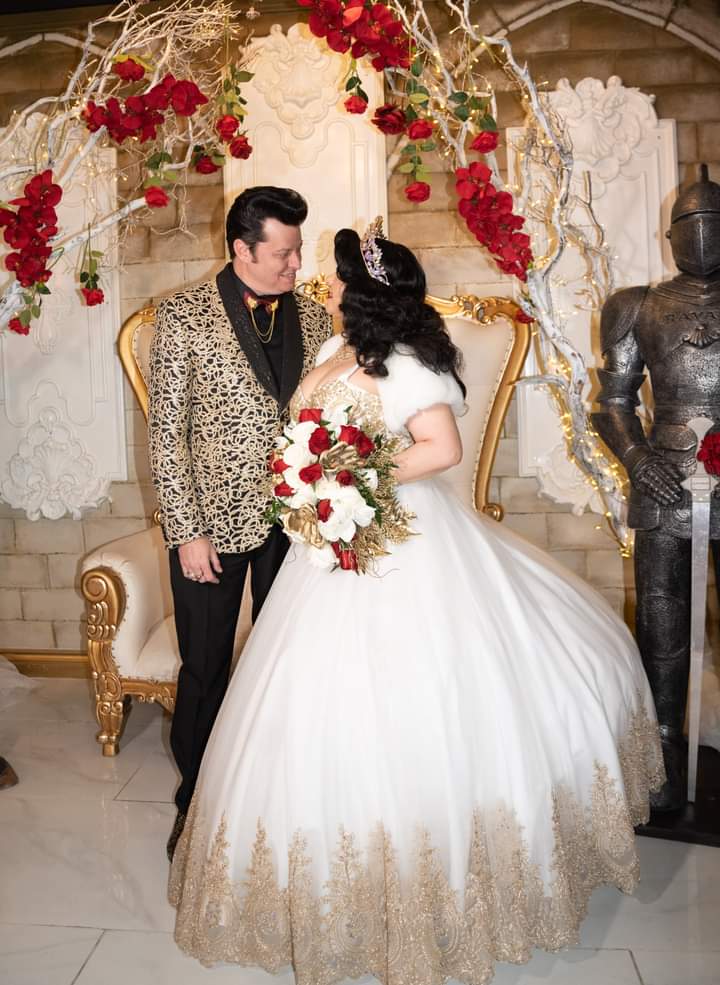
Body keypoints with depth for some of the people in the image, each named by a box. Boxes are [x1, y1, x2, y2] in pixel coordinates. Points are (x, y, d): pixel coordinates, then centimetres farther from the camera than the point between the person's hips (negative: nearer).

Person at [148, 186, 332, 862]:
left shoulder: (314, 318, 4)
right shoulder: (184, 316, -7)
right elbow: (166, 432, -9)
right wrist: (187, 531, -13)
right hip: (212, 520, -3)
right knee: (205, 670, 12)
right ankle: (195, 801, 35)